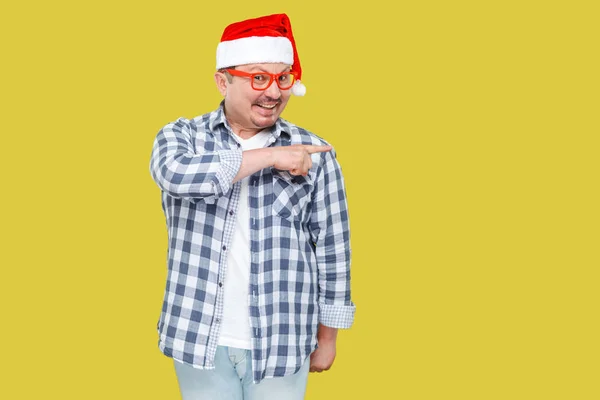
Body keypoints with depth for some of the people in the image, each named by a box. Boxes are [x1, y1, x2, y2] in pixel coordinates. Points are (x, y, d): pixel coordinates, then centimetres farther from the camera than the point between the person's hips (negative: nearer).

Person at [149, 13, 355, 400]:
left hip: (282, 345, 0)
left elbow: (333, 248, 3)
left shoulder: (313, 153, -3)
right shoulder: (182, 136, -1)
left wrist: (327, 338, 7)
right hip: (201, 340, 1)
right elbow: (176, 173, -24)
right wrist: (268, 156, -22)